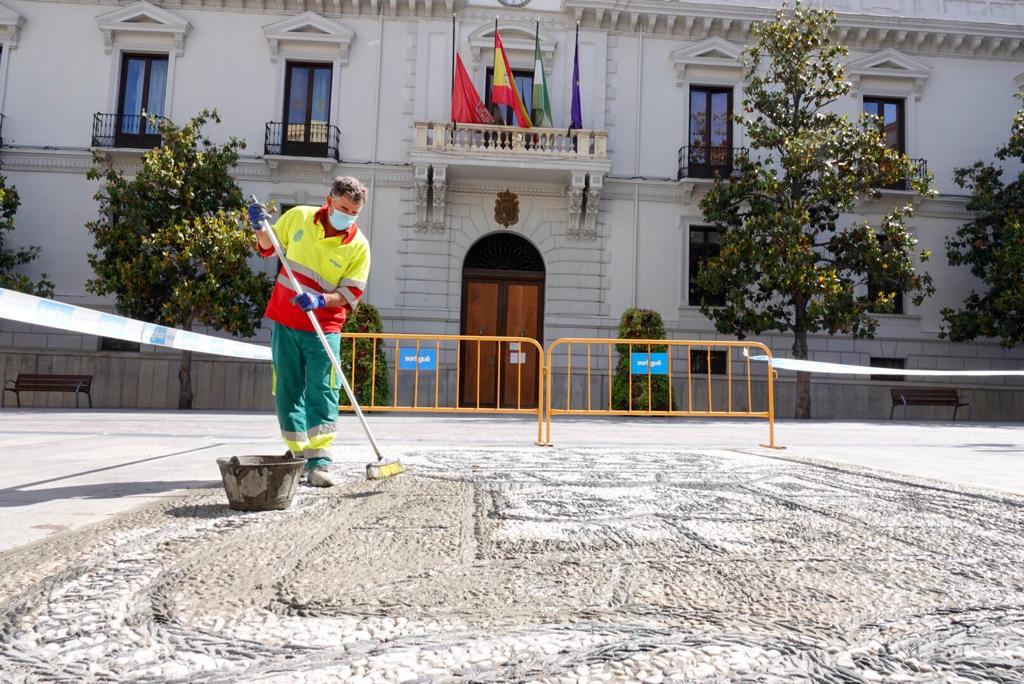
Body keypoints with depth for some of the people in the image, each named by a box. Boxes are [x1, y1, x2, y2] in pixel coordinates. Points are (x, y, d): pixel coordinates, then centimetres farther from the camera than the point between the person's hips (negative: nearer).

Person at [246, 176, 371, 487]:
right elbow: (268, 247, 15)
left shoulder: (358, 245, -9)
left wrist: (320, 300, -26)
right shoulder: (298, 217, -1)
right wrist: (261, 227, -5)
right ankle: (297, 455, 20)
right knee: (287, 392, 8)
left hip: (323, 328, -3)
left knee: (322, 393, -9)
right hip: (284, 323, 3)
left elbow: (350, 294, -10)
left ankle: (318, 462, -6)